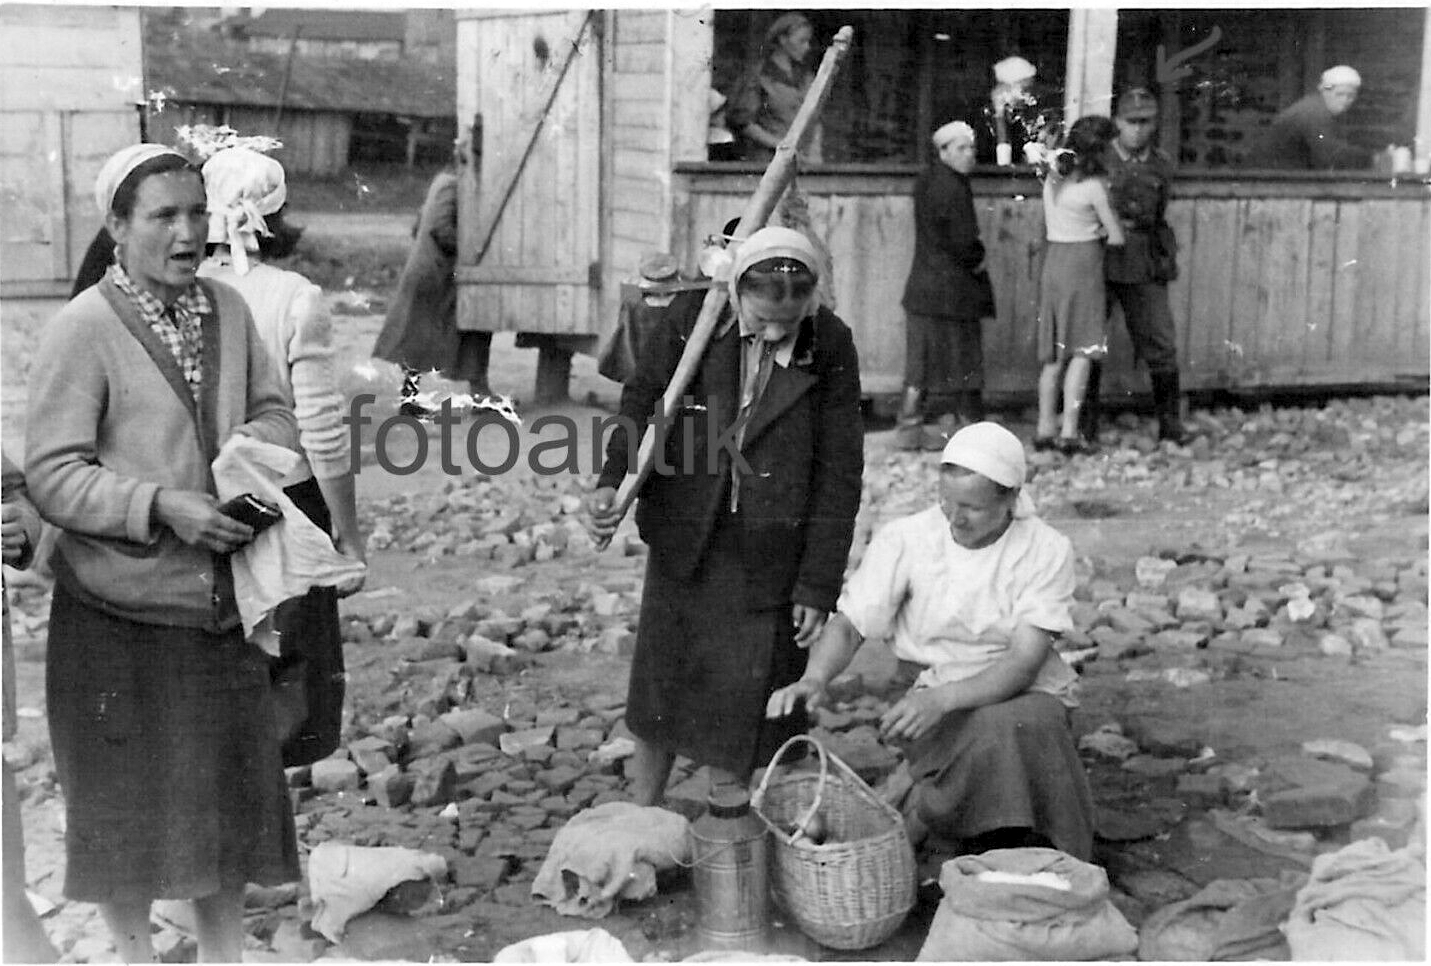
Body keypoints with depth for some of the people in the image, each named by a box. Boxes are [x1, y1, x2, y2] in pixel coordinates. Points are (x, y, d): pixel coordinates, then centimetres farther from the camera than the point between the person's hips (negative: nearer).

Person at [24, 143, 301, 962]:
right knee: (127, 801, 10)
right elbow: (52, 476, -15)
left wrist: (254, 447, -10)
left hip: (224, 608, 5)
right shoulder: (82, 330, -13)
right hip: (120, 613, -5)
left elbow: (276, 411, 12)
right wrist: (162, 506, -24)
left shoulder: (229, 310, 4)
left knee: (232, 786, 15)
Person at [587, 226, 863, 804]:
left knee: (743, 708, 4)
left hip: (772, 556, -1)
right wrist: (613, 482, -12)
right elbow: (643, 396, 6)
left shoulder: (830, 345, -9)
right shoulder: (694, 316, -7)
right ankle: (639, 820, 35)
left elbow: (840, 473, -6)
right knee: (661, 687, 14)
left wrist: (819, 586, -8)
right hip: (685, 541, 2)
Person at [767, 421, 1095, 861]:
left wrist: (942, 698, -36)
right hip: (931, 703, 0)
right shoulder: (904, 539, -6)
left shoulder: (1046, 551, -10)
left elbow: (1024, 661, -19)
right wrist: (814, 680, -30)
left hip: (1023, 696, 0)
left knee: (1006, 727, -35)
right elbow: (849, 624, -7)